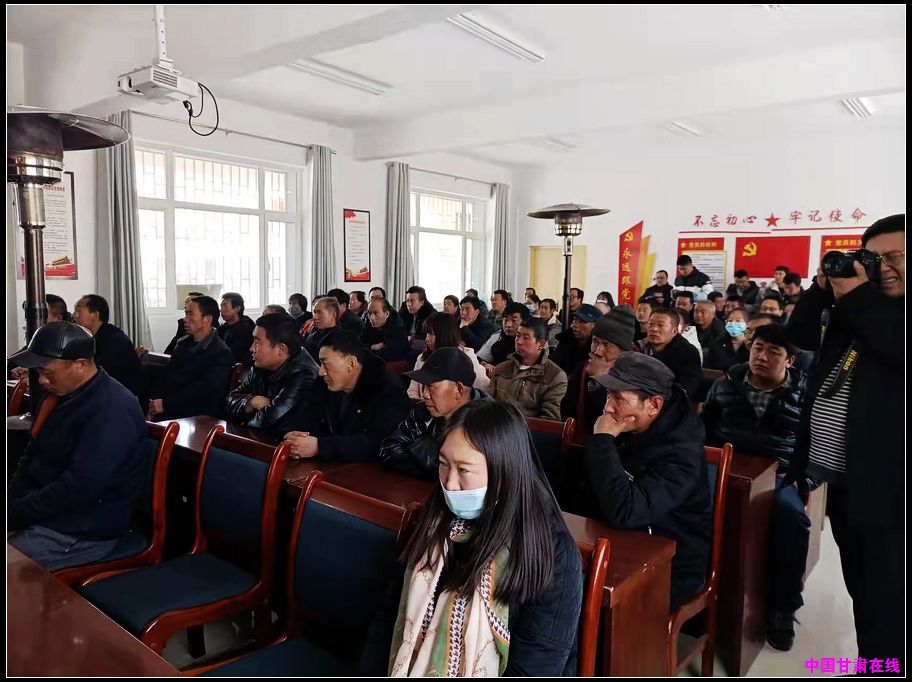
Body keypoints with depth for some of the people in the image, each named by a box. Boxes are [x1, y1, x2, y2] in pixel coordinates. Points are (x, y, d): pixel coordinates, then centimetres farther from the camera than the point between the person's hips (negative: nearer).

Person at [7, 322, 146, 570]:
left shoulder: (112, 411, -23)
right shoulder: (61, 395, 8)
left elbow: (78, 488, -26)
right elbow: (31, 458, 14)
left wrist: (13, 514, -18)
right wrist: (11, 502, -2)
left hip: (82, 532, -9)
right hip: (42, 507, 9)